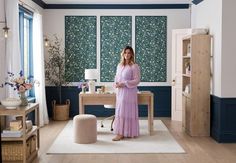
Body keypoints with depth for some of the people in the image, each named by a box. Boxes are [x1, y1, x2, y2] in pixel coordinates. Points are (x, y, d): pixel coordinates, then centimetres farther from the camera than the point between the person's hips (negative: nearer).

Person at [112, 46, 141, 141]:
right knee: (120, 111, 7)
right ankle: (122, 133, 14)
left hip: (129, 92, -7)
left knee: (127, 112, -4)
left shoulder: (134, 66, -8)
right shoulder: (119, 65, 11)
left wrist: (124, 83, -19)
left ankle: (121, 133, -3)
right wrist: (116, 83, -3)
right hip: (120, 91, 7)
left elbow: (137, 80, -12)